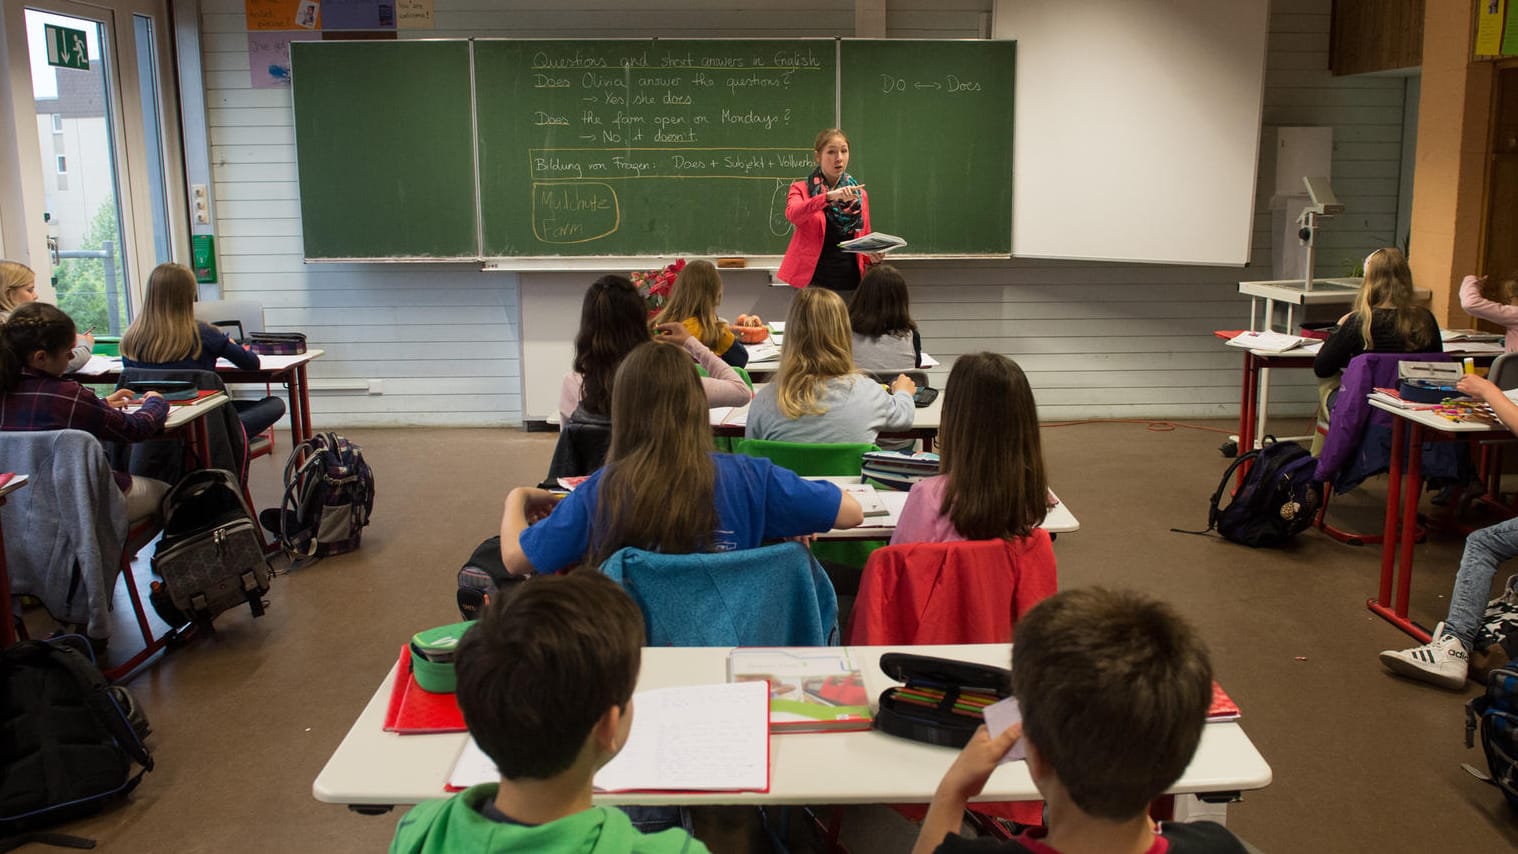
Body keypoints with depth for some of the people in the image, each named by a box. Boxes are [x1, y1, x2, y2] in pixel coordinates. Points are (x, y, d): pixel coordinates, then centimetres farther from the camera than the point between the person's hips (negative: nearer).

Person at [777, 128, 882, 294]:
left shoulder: (859, 194, 15)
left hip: (850, 281, 3)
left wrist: (872, 255, -3)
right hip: (814, 282, -3)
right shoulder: (802, 189, 4)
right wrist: (829, 196, -32)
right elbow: (792, 214, -19)